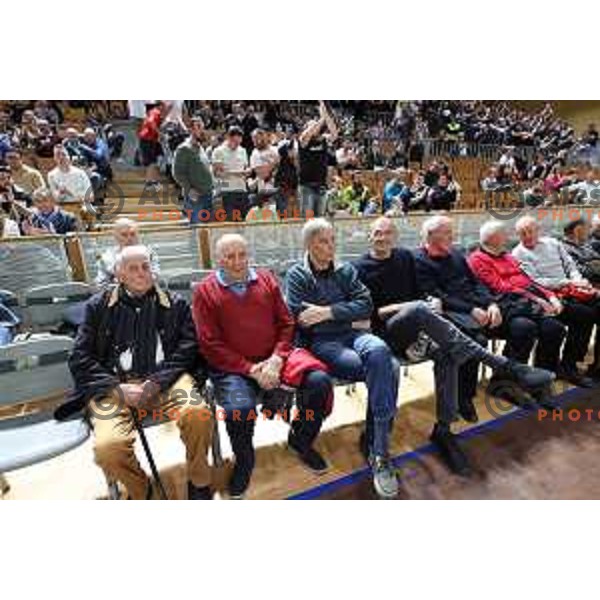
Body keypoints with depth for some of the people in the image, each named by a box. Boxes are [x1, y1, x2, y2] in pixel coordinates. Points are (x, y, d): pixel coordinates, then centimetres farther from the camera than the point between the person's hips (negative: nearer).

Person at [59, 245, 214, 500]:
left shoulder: (175, 304, 11)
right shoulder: (98, 306, 13)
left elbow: (187, 347, 3)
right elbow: (80, 358, 8)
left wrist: (156, 382, -12)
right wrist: (118, 388, -8)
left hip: (163, 379, 0)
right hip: (115, 384, 1)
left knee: (199, 413, -29)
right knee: (107, 447, -26)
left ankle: (199, 483, 2)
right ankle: (139, 490, 11)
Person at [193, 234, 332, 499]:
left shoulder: (266, 280, 9)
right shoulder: (205, 291, -1)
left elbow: (286, 323, 7)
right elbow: (211, 345, -6)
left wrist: (277, 358, -10)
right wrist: (251, 370, -14)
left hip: (272, 359, 3)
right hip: (232, 367, -2)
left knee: (320, 382, -15)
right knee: (239, 409, -30)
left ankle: (300, 440, 16)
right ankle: (244, 461, 8)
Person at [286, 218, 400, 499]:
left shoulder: (345, 270, 16)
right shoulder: (297, 275, 5)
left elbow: (366, 305, 4)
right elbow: (298, 318, -7)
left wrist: (329, 311, -11)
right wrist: (345, 311, -6)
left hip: (350, 333, 4)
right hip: (320, 342, -3)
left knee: (379, 351, -32)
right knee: (387, 368, -25)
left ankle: (378, 451, -20)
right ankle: (377, 447, -9)